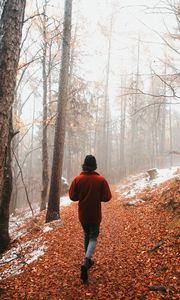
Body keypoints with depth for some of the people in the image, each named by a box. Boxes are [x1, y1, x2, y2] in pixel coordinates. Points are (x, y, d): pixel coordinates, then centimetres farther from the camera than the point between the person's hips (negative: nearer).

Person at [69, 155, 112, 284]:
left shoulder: (78, 179, -9)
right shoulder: (101, 180, -14)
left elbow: (72, 196, -4)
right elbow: (107, 197, -12)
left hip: (82, 215, 3)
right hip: (95, 215, -2)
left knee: (87, 235, 23)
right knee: (93, 238, 8)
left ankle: (88, 260, 34)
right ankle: (86, 262, -13)